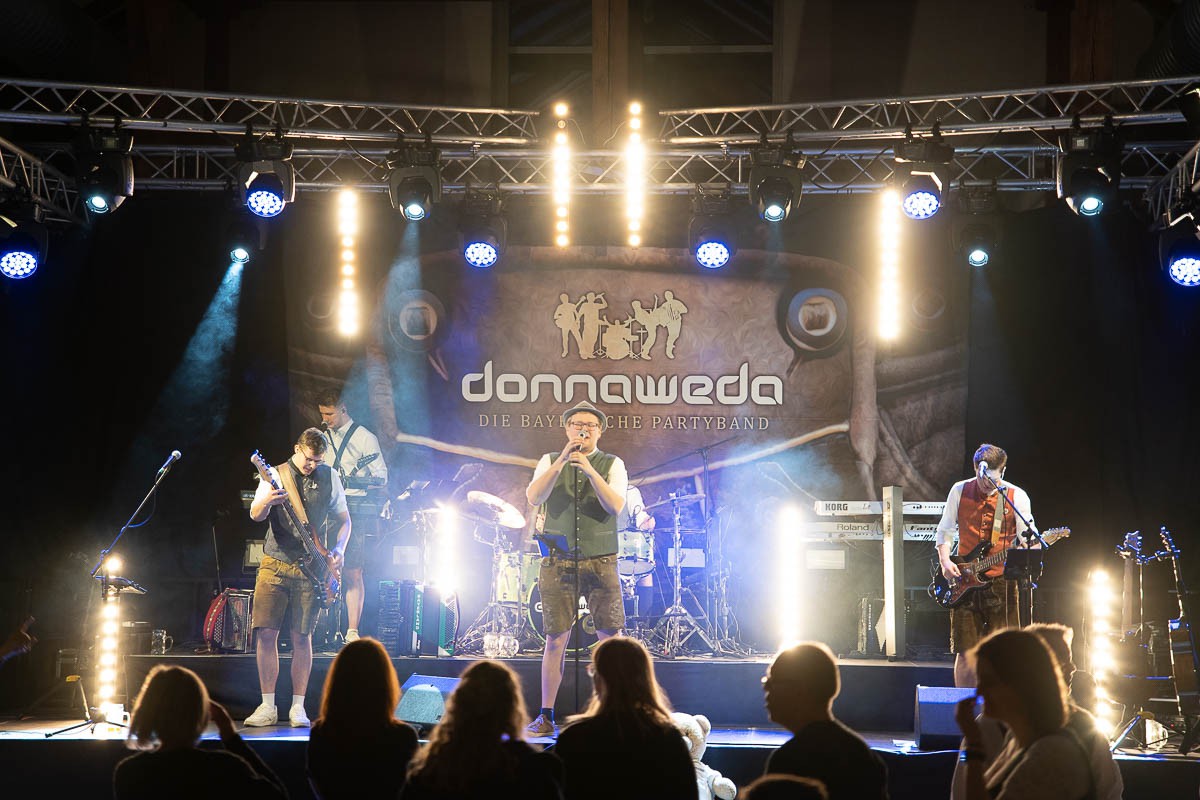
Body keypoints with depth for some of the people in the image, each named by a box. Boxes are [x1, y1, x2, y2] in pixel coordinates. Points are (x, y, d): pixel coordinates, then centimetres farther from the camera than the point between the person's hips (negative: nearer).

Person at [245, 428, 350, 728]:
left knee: (302, 637, -1)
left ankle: (298, 707, 6)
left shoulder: (330, 478, 6)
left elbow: (344, 519, 14)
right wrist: (267, 501, -32)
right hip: (275, 563, 0)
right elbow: (255, 515, -10)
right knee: (266, 633, -5)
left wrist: (339, 549, -3)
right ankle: (268, 707, 3)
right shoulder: (275, 475, 2)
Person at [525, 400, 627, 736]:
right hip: (557, 564, 1)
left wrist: (590, 470, -20)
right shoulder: (550, 462, 10)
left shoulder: (612, 464, 7)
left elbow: (616, 506, -9)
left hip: (601, 564, 0)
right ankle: (545, 715, 8)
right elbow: (533, 497, -8)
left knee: (611, 638, -6)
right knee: (556, 640, 0)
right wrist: (561, 462, -18)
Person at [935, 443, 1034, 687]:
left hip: (1001, 582, -1)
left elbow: (1028, 538, 0)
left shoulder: (1016, 496, 0)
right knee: (965, 652, 1)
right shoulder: (959, 491, 5)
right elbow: (944, 531, 13)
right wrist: (945, 561, -2)